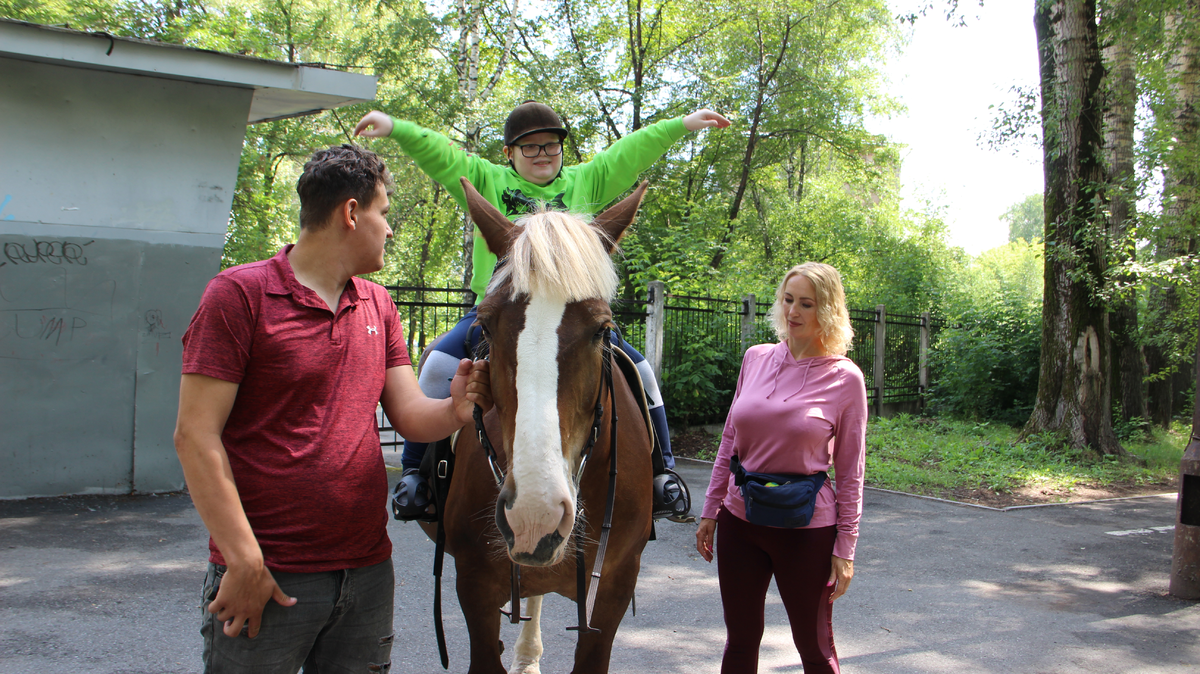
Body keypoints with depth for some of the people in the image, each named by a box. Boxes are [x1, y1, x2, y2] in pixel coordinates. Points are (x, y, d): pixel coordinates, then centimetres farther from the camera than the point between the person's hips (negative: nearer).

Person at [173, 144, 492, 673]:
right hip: (269, 579, -6)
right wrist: (245, 560, -17)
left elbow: (410, 414, 7)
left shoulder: (378, 305, 12)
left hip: (368, 570, 6)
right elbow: (195, 436, -13)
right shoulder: (240, 294, -8)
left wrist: (455, 409, -16)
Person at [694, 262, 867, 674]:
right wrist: (710, 509, 10)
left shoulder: (845, 379, -8)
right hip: (740, 518, 4)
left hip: (806, 528, -4)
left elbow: (850, 472, -5)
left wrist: (845, 547, -7)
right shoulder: (756, 359, 3)